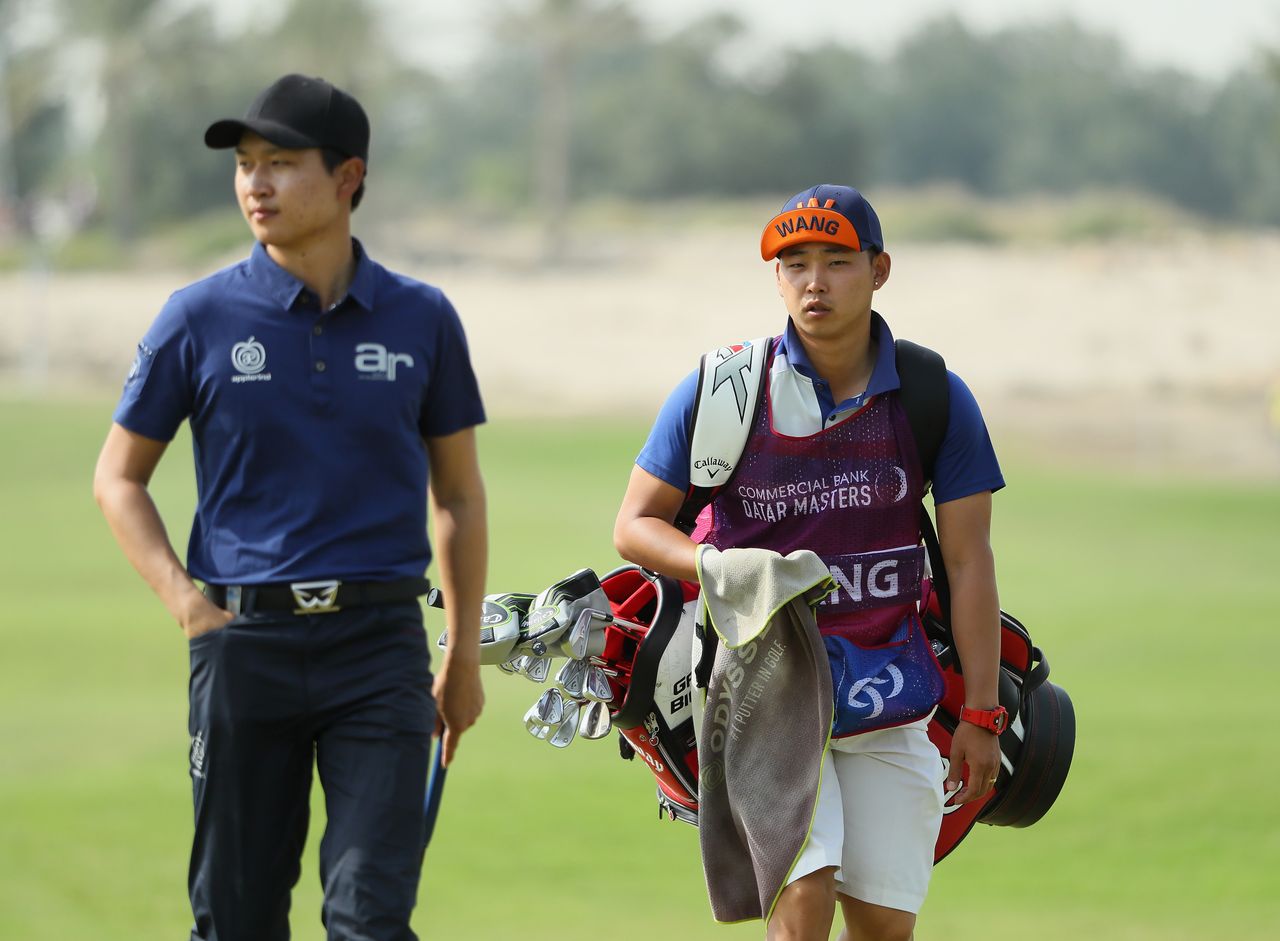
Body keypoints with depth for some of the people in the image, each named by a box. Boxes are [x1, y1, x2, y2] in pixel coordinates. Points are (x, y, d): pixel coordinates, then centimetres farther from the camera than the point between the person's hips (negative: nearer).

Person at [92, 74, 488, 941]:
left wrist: (464, 656, 12)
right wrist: (188, 603, -3)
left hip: (378, 641, 0)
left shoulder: (420, 319, 5)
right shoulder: (202, 318, 2)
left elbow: (459, 494, 14)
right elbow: (118, 479, 9)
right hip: (245, 639, 0)